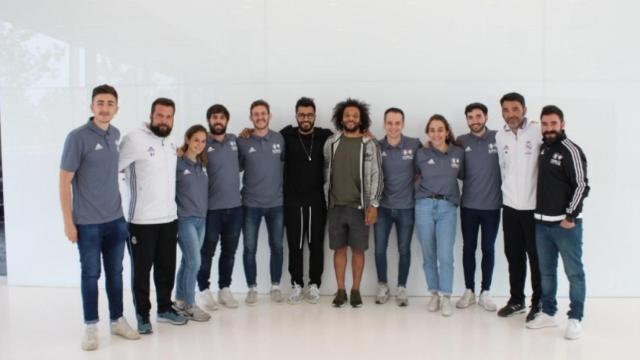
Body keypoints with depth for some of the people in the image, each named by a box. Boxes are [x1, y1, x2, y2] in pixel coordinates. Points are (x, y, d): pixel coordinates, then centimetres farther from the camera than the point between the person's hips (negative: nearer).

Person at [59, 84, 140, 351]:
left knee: (115, 272, 13)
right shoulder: (78, 137, -13)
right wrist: (68, 221, -12)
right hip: (88, 222, -5)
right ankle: (90, 326, 20)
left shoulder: (116, 134, 4)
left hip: (116, 219, 5)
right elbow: (64, 181, -10)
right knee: (90, 274, 6)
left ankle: (118, 321, 27)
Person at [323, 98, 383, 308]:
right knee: (339, 249, 7)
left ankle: (355, 290, 17)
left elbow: (376, 176, -4)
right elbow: (325, 171, 12)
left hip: (359, 207, -2)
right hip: (336, 206, 2)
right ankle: (341, 291, 16)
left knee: (358, 250, 5)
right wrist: (324, 198, 9)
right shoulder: (331, 143, 6)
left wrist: (373, 205, -10)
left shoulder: (369, 145, -1)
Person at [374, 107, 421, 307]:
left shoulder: (415, 145, -6)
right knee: (380, 249, 6)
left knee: (404, 250, 8)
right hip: (383, 207, 1)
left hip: (406, 207, -1)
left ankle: (401, 288, 23)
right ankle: (383, 286, 24)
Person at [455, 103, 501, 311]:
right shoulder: (462, 141, 1)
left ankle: (485, 293, 19)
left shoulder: (498, 138, -3)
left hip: (492, 205, -1)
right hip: (468, 205, 1)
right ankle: (469, 291, 20)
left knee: (488, 249, 8)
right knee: (468, 248, 8)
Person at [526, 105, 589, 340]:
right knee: (546, 271, 13)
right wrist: (539, 215, 13)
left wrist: (571, 216, -16)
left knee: (574, 272, 2)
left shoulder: (571, 150, -9)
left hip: (565, 223, -7)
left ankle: (575, 318, 10)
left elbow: (582, 186, -13)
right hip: (542, 222, 7)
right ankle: (548, 313, 23)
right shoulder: (543, 149, 11)